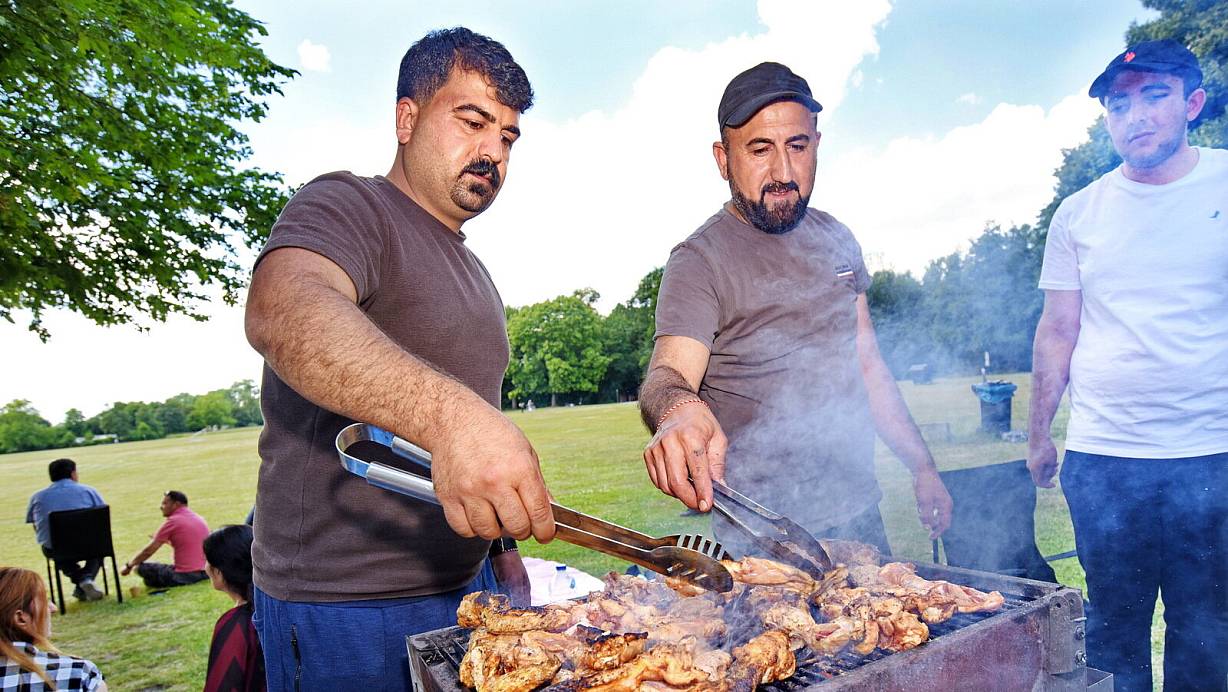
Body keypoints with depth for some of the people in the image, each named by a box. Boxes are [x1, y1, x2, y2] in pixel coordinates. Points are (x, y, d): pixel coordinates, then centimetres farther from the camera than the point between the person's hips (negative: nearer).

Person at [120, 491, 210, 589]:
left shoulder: (172, 521, -8)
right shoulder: (200, 519, 13)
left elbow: (148, 551, -2)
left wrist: (128, 566, 10)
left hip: (184, 576, -8)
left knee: (140, 567, 5)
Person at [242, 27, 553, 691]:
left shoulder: (471, 272, 15)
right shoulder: (347, 206, -10)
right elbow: (282, 310, -34)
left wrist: (496, 542, 15)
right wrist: (451, 413, -47)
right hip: (342, 608, -7)